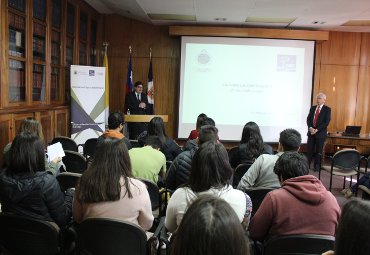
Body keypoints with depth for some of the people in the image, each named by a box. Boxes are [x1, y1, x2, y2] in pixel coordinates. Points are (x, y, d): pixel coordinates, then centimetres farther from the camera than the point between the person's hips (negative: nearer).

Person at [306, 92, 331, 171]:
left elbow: (326, 122, -11)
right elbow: (308, 119, 6)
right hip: (311, 131, 4)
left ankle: (317, 166, 15)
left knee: (318, 151, 5)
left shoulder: (327, 109, -3)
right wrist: (310, 128, -11)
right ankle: (307, 164, 10)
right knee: (309, 149, 3)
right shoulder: (312, 108, 11)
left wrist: (317, 129, -16)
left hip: (321, 133, -3)